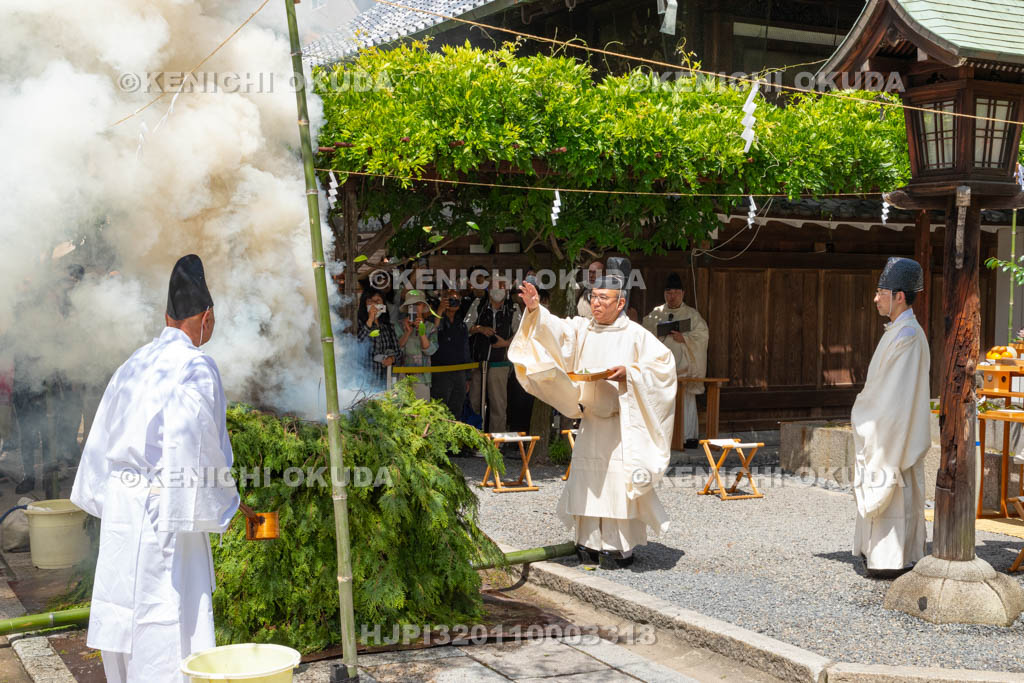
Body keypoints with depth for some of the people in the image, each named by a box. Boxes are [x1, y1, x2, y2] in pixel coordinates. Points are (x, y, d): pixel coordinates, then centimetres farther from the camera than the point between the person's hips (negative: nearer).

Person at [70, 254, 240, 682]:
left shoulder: (134, 366, 12)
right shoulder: (196, 368, -12)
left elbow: (102, 438, 16)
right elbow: (198, 452, -17)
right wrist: (226, 508, -3)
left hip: (119, 510, 8)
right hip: (165, 517, -8)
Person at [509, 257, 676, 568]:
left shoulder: (635, 335, -2)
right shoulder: (582, 330, 9)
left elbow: (663, 363, -4)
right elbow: (555, 331, -7)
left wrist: (629, 373, -16)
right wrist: (535, 310, -25)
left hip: (622, 422, -4)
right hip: (590, 420, 5)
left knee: (619, 483, -6)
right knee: (587, 480, 6)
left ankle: (623, 546, 3)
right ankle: (589, 545, 14)